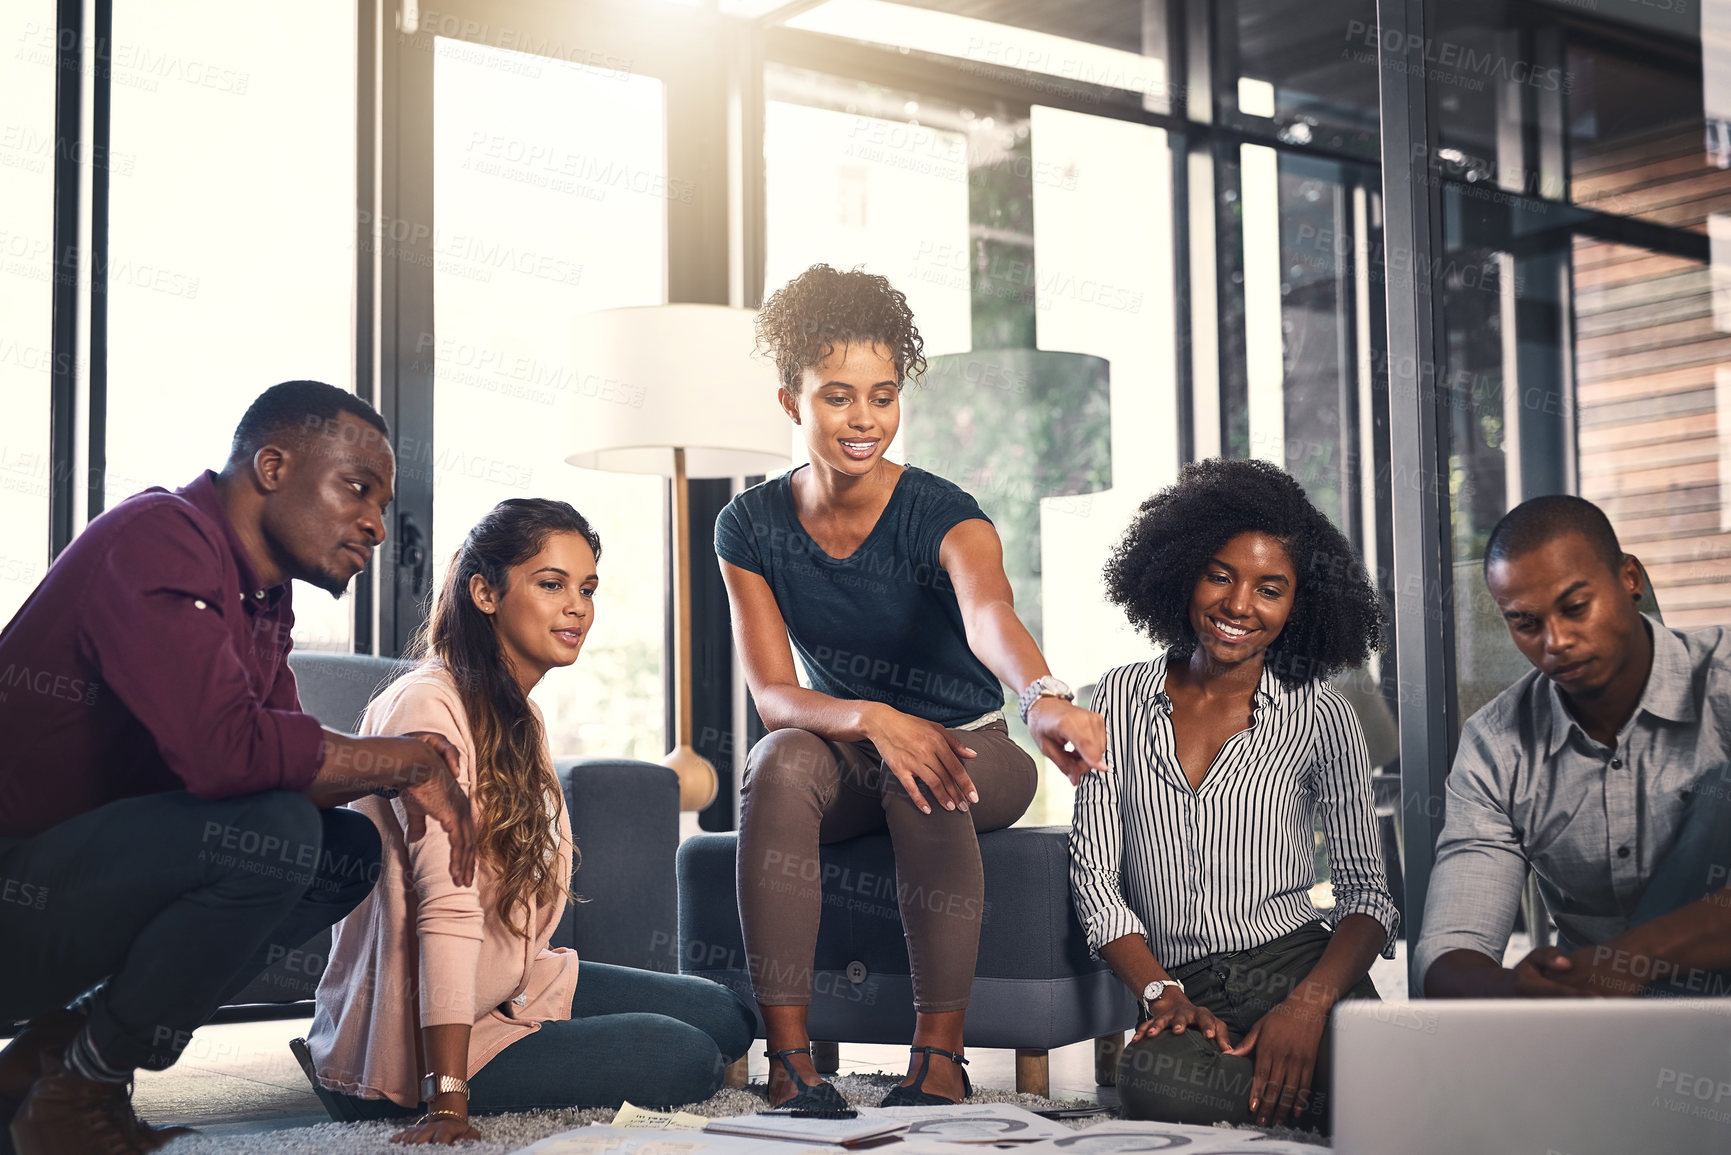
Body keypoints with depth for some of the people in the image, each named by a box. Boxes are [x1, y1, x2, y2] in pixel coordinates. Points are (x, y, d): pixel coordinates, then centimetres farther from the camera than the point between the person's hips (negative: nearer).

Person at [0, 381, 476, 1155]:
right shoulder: (159, 540, -19)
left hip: (89, 873, 10)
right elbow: (226, 749, -33)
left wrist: (405, 776, -11)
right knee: (273, 833, -28)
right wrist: (416, 759, -21)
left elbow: (289, 768, 9)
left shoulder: (262, 597, 12)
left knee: (349, 850, 5)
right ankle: (76, 1092, -7)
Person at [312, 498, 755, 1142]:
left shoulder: (519, 717, 12)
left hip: (508, 988, 10)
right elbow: (447, 908, -28)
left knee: (727, 1019, 9)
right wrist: (447, 1103, -31)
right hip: (409, 1039, -10)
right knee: (688, 1060, -15)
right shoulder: (428, 707, -20)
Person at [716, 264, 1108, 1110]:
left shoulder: (940, 516, -19)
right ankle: (788, 1057, -32)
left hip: (973, 749, -2)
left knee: (921, 779, -36)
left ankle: (939, 1053, -29)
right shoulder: (751, 526, -8)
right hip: (847, 758, 2)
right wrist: (870, 717, -35)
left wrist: (1044, 697, -65)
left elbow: (988, 613, -42)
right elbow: (774, 694, -13)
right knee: (782, 761, -32)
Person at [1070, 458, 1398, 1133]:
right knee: (1156, 1078, -36)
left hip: (1300, 971, -2)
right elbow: (1094, 874, 7)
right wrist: (1163, 995, -10)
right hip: (1182, 993, 2)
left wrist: (1310, 1002, -15)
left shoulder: (1318, 715, 7)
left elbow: (1365, 889, 5)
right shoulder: (1122, 700, 11)